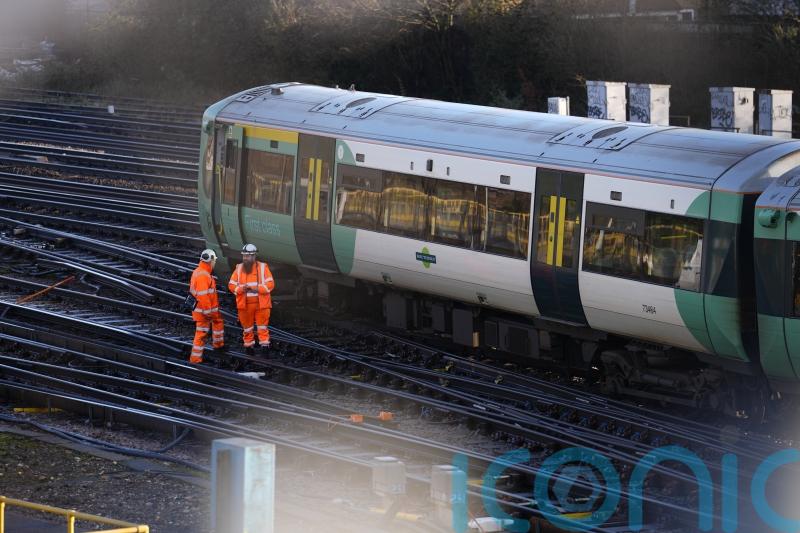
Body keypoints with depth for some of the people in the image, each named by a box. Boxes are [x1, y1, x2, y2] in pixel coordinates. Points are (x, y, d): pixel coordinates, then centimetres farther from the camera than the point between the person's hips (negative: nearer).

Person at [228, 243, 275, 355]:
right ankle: (249, 346, 22)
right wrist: (241, 289, -19)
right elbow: (231, 285, 1)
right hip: (245, 304, 2)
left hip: (261, 303, -2)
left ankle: (265, 346, 3)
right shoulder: (239, 269, 2)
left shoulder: (263, 267, -3)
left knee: (262, 326, -1)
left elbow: (270, 284, -7)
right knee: (247, 326, 10)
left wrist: (257, 289, -21)